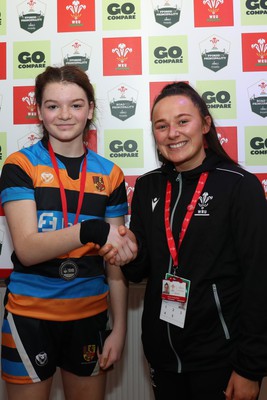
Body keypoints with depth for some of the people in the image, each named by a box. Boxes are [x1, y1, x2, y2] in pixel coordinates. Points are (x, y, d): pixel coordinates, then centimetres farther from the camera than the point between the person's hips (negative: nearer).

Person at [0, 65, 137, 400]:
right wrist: (92, 230, -34)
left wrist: (119, 327, 1)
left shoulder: (109, 175, 0)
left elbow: (116, 259, 2)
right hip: (30, 314, -2)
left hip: (90, 313, 3)